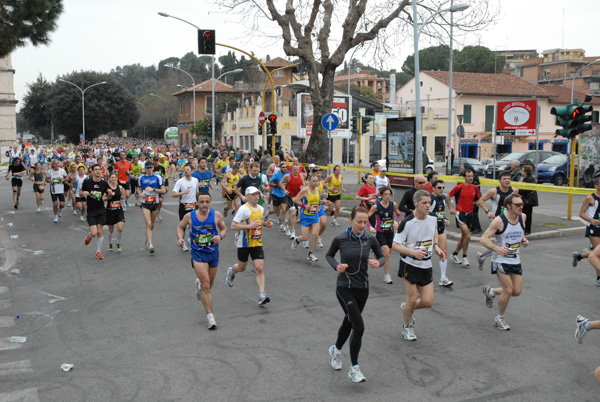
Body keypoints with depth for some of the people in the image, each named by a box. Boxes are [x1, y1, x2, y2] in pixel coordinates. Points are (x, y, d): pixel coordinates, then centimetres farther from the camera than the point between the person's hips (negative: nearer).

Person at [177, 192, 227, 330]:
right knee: (206, 285, -13)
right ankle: (210, 316, -6)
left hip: (213, 252, 3)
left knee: (209, 284, 18)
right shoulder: (189, 216, -6)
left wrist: (220, 236, -14)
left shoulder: (216, 215, -6)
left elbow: (224, 228, 7)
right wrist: (180, 238, -6)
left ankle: (199, 284, 56)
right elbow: (180, 227, 12)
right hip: (198, 253, -2)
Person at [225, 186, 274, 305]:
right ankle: (231, 271, 51)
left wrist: (265, 224, 6)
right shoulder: (243, 209, -14)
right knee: (241, 268, 14)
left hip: (257, 243, 4)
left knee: (260, 269, -8)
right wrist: (249, 226, -25)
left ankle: (262, 296, -9)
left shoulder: (260, 208, 8)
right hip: (244, 243, -4)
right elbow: (233, 226, -16)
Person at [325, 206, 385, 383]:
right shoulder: (340, 239, -11)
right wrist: (336, 266, -14)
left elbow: (382, 256, 8)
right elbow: (329, 255, 6)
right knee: (359, 326, -14)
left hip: (362, 288, 4)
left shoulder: (370, 239, -5)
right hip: (344, 287, -4)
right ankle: (354, 368, 0)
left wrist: (378, 263, -15)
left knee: (349, 322, 19)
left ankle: (336, 350, 49)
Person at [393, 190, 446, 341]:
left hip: (426, 266, 5)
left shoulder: (433, 220, -1)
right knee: (412, 299, -2)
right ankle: (407, 326, 26)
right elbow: (395, 245, -16)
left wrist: (436, 247, 4)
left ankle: (406, 307, 33)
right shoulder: (407, 222, -18)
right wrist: (413, 252, -29)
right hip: (409, 265, -5)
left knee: (428, 302, 1)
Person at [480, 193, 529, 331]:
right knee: (508, 290, -10)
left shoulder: (522, 217, 0)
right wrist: (497, 248, -36)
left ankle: (490, 292, 32)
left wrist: (524, 241, -2)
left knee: (517, 291, 6)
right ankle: (499, 319, 13)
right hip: (501, 261, -6)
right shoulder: (499, 221, -19)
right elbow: (484, 239, -20)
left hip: (516, 261, 6)